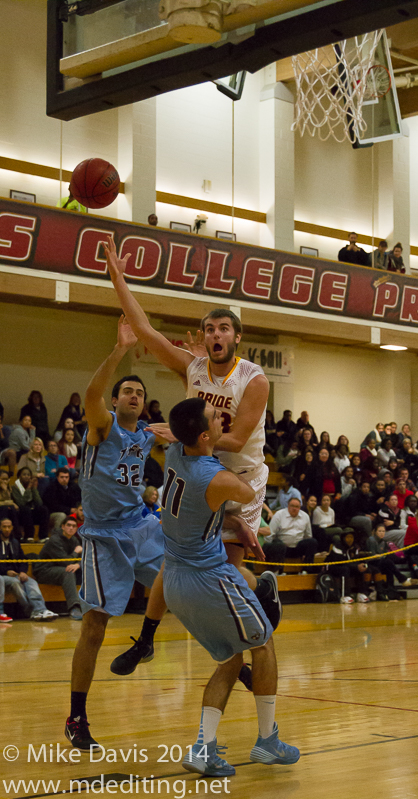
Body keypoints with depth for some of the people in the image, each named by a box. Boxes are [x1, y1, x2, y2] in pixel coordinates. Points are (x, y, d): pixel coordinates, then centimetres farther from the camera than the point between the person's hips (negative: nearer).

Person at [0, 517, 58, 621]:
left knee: (32, 583, -25)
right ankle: (32, 611, -40)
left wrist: (23, 572, -3)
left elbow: (23, 560, 19)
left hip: (16, 574, 5)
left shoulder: (15, 543, 23)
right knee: (15, 582, -35)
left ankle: (40, 610, -46)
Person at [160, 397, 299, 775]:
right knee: (263, 645, 14)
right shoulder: (218, 480, -24)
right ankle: (267, 742, 21)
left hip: (175, 580, 8)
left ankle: (204, 748, 3)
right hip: (210, 577, -8)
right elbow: (249, 495, -2)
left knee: (231, 659, 17)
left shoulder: (174, 453, -2)